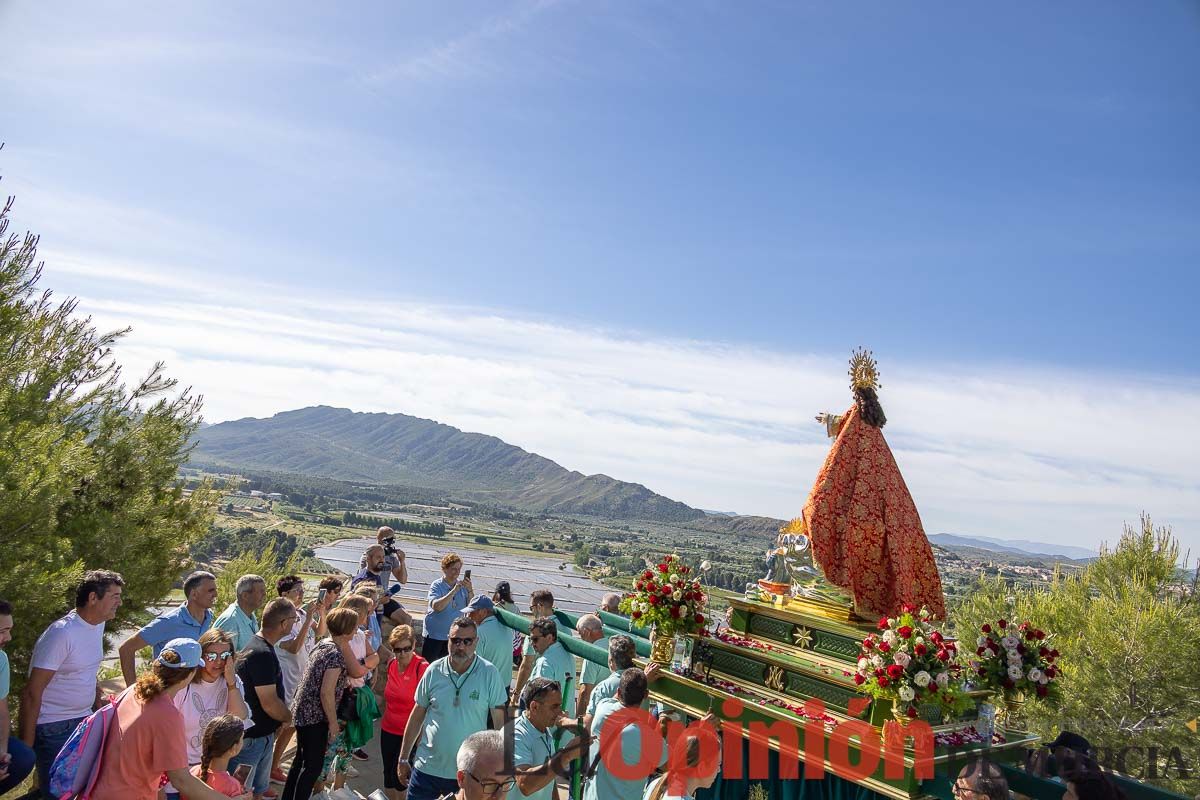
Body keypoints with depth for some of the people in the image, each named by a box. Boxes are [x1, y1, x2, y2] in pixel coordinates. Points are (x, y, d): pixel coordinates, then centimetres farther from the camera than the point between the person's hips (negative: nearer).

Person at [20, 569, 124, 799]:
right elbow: (32, 694, -18)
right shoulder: (62, 634, -21)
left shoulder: (98, 624, 3)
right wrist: (26, 745, -16)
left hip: (84, 720, 7)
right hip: (54, 729, -7)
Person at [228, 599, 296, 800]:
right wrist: (291, 717, -7)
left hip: (262, 733, 9)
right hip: (251, 737, -9)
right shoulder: (262, 654, -27)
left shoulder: (259, 645, 5)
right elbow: (270, 704, -24)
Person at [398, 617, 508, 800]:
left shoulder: (489, 673, -11)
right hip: (426, 769, 2)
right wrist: (403, 759, 8)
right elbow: (417, 716, 5)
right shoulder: (434, 670, -5)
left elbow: (500, 721, -5)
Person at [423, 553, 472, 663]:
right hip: (435, 634, -4)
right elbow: (436, 606, -26)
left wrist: (470, 590, -21)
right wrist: (454, 591, -29)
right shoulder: (436, 585, -10)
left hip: (454, 636, 4)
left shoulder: (462, 586, 1)